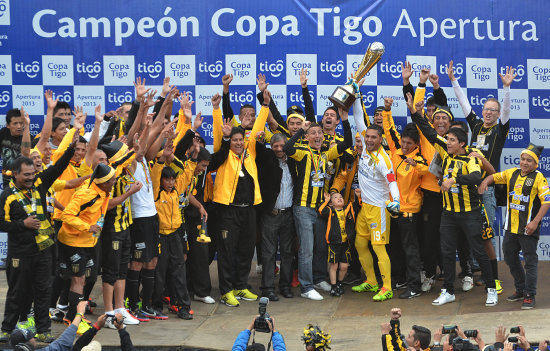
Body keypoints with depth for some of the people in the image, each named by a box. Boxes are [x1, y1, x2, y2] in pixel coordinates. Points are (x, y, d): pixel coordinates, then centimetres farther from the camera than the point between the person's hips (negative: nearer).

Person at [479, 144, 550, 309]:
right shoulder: (511, 173, 8)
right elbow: (494, 176, 20)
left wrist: (535, 222, -20)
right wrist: (485, 181, -5)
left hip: (528, 228, -7)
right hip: (511, 227, 7)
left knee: (530, 261, -3)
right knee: (510, 258, 17)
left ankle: (529, 296, 2)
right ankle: (520, 290, 31)